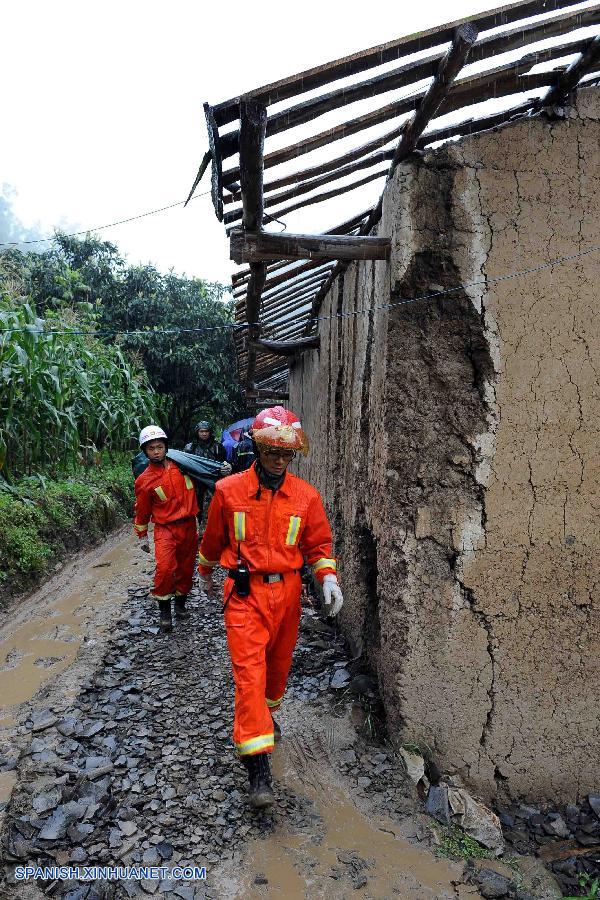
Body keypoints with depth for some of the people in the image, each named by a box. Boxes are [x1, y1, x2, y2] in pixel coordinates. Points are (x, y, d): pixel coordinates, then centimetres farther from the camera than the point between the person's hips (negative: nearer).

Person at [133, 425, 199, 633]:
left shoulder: (181, 466, 1)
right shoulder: (144, 480, -5)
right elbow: (142, 510, 7)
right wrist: (142, 536, 12)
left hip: (189, 527, 3)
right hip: (165, 529, -3)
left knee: (186, 569, 13)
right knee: (165, 568, -21)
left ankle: (180, 604, 34)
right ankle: (164, 612, -3)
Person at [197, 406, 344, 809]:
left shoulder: (306, 495, -3)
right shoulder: (228, 490, -6)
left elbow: (319, 544, 4)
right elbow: (214, 537, 9)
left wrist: (329, 579, -12)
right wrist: (206, 572, 22)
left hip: (287, 591, 3)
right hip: (245, 593, -2)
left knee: (278, 664, 18)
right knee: (250, 670, -10)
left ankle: (267, 713, 49)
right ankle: (258, 768, -4)